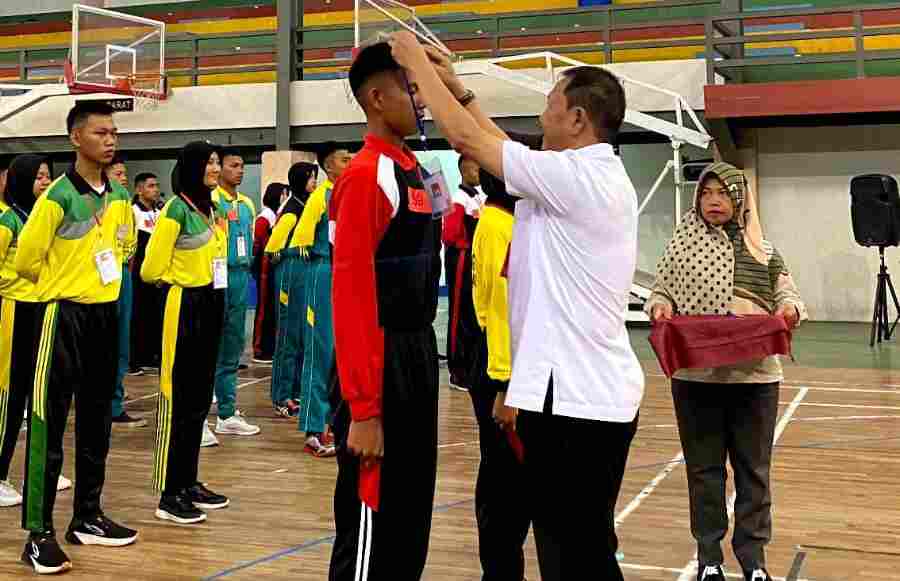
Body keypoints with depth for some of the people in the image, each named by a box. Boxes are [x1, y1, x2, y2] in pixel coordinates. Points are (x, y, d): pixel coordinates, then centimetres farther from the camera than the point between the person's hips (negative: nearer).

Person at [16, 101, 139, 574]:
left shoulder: (120, 196, 7)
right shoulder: (58, 196, -14)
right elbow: (26, 259, -10)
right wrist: (63, 284, 5)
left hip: (105, 313, 7)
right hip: (63, 315, -7)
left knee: (97, 421, 13)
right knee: (49, 423, -4)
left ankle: (88, 518, 25)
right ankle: (38, 533, 2)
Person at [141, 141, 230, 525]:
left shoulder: (212, 209, 11)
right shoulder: (177, 208, -13)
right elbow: (152, 269, -13)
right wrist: (182, 281, 2)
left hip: (212, 306, 8)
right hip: (185, 309, -8)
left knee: (200, 399, 13)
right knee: (178, 400, -3)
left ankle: (189, 482, 23)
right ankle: (170, 494, 3)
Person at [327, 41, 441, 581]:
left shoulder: (412, 170, 12)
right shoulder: (366, 175, -16)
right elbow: (351, 294, -22)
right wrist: (363, 409, -24)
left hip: (418, 352, 9)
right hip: (383, 359, -9)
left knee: (412, 512, 18)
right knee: (373, 521, 1)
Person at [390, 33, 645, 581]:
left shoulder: (576, 175, -15)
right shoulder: (603, 176, 12)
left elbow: (468, 139, -10)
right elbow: (505, 147, 22)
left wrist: (418, 62, 2)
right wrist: (457, 88, 24)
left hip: (573, 396, -10)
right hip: (601, 392, 10)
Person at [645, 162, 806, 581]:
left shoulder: (762, 250, 8)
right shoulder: (681, 245, 6)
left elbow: (786, 294, 9)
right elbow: (660, 292, 8)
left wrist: (789, 308, -13)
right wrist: (660, 306, -15)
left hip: (754, 374, 1)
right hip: (695, 374, -1)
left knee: (754, 468, 8)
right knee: (703, 467, 7)